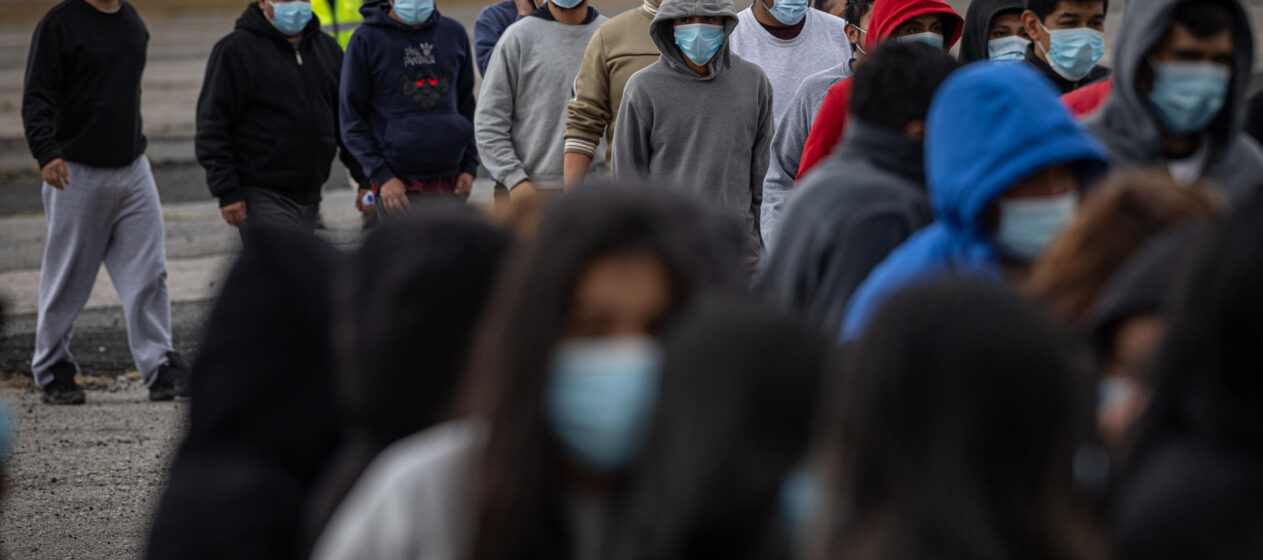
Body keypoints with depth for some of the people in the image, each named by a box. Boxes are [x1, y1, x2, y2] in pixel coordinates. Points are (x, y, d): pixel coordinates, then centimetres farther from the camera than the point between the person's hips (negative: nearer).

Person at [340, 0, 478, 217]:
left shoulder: (454, 32, 11)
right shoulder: (367, 39, -2)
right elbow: (352, 121, -2)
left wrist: (470, 166, 6)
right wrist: (382, 176, -11)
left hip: (450, 183, 4)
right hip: (399, 185, -4)